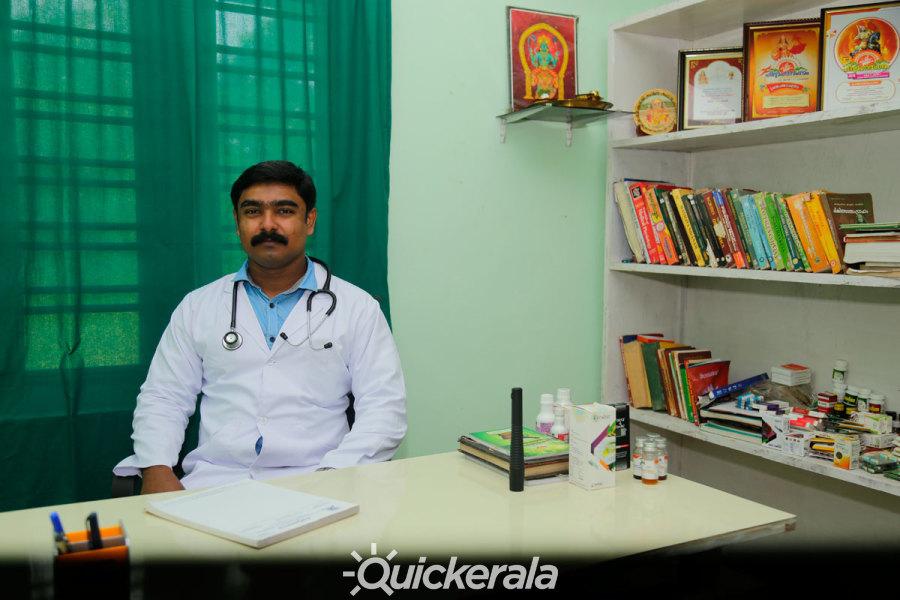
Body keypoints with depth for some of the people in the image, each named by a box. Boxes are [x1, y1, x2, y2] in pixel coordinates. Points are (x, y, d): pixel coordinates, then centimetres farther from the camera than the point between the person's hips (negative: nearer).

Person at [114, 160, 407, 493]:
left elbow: (385, 409, 0)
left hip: (312, 482, -2)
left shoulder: (357, 307, 6)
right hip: (213, 478, 3)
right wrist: (156, 470, -5)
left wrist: (331, 476, -14)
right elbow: (163, 398, 14)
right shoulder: (197, 306, 14)